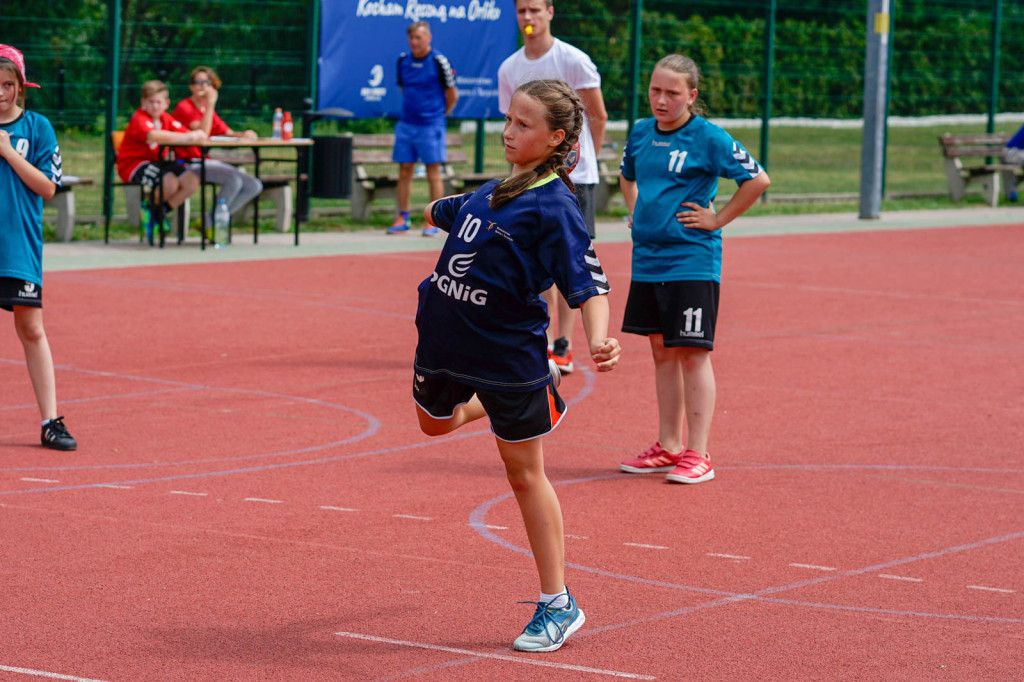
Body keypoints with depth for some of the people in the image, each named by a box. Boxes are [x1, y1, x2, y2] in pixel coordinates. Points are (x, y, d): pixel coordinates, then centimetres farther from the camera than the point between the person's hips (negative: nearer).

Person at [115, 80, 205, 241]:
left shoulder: (166, 118, 10)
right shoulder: (139, 119, -16)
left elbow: (186, 133, 2)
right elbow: (152, 135, -38)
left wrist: (196, 135, -25)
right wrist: (184, 137, -45)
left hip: (157, 163, 8)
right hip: (133, 163, -8)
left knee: (192, 181, -11)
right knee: (170, 183, -33)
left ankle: (160, 212, 6)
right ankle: (149, 209, -2)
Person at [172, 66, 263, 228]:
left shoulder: (208, 110, 18)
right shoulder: (183, 107, -7)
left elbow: (229, 133, 13)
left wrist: (244, 135, -9)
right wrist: (210, 105, -18)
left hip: (208, 161, 9)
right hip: (190, 164, -9)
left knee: (255, 186, -4)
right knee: (234, 180, -30)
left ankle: (209, 223, -1)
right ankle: (213, 222, -12)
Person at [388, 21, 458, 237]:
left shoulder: (438, 62, -8)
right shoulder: (403, 60, 7)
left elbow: (452, 95, 0)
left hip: (430, 126, -5)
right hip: (406, 125, 5)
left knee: (433, 173, -1)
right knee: (404, 172, 6)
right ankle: (402, 219, 13)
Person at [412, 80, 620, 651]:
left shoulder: (555, 208, -19)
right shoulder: (499, 189, 3)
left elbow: (588, 282, -27)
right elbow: (457, 212, 27)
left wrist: (599, 340, -44)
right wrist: (434, 212, 47)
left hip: (507, 352, -7)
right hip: (446, 341, 7)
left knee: (524, 472, 1)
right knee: (436, 422, 31)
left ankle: (558, 605, 12)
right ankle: (542, 387, 51)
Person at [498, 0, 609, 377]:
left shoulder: (574, 61, -8)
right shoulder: (509, 69, 6)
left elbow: (598, 116, -1)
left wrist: (582, 158, 2)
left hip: (574, 175, -5)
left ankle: (564, 344, -3)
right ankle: (545, 341, 10)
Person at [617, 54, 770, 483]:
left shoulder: (708, 138, -10)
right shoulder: (641, 133, 9)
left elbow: (757, 179, -13)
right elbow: (627, 176, 30)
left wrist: (718, 219, -10)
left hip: (692, 263, -7)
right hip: (647, 260, 7)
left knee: (691, 353, -5)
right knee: (662, 352, 12)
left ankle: (697, 455, -1)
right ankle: (668, 448, 20)